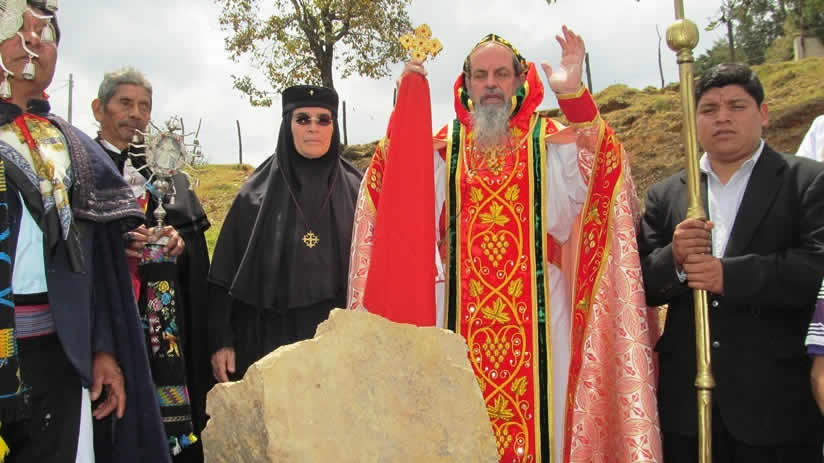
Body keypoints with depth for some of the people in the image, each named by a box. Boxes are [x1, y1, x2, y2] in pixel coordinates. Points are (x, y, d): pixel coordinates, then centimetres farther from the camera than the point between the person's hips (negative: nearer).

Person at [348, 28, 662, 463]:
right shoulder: (443, 148, 12)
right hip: (461, 312, 1)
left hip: (537, 313, -1)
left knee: (537, 410, 1)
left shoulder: (549, 142, 7)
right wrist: (404, 109, -12)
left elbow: (579, 192, -13)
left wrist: (574, 97, -25)